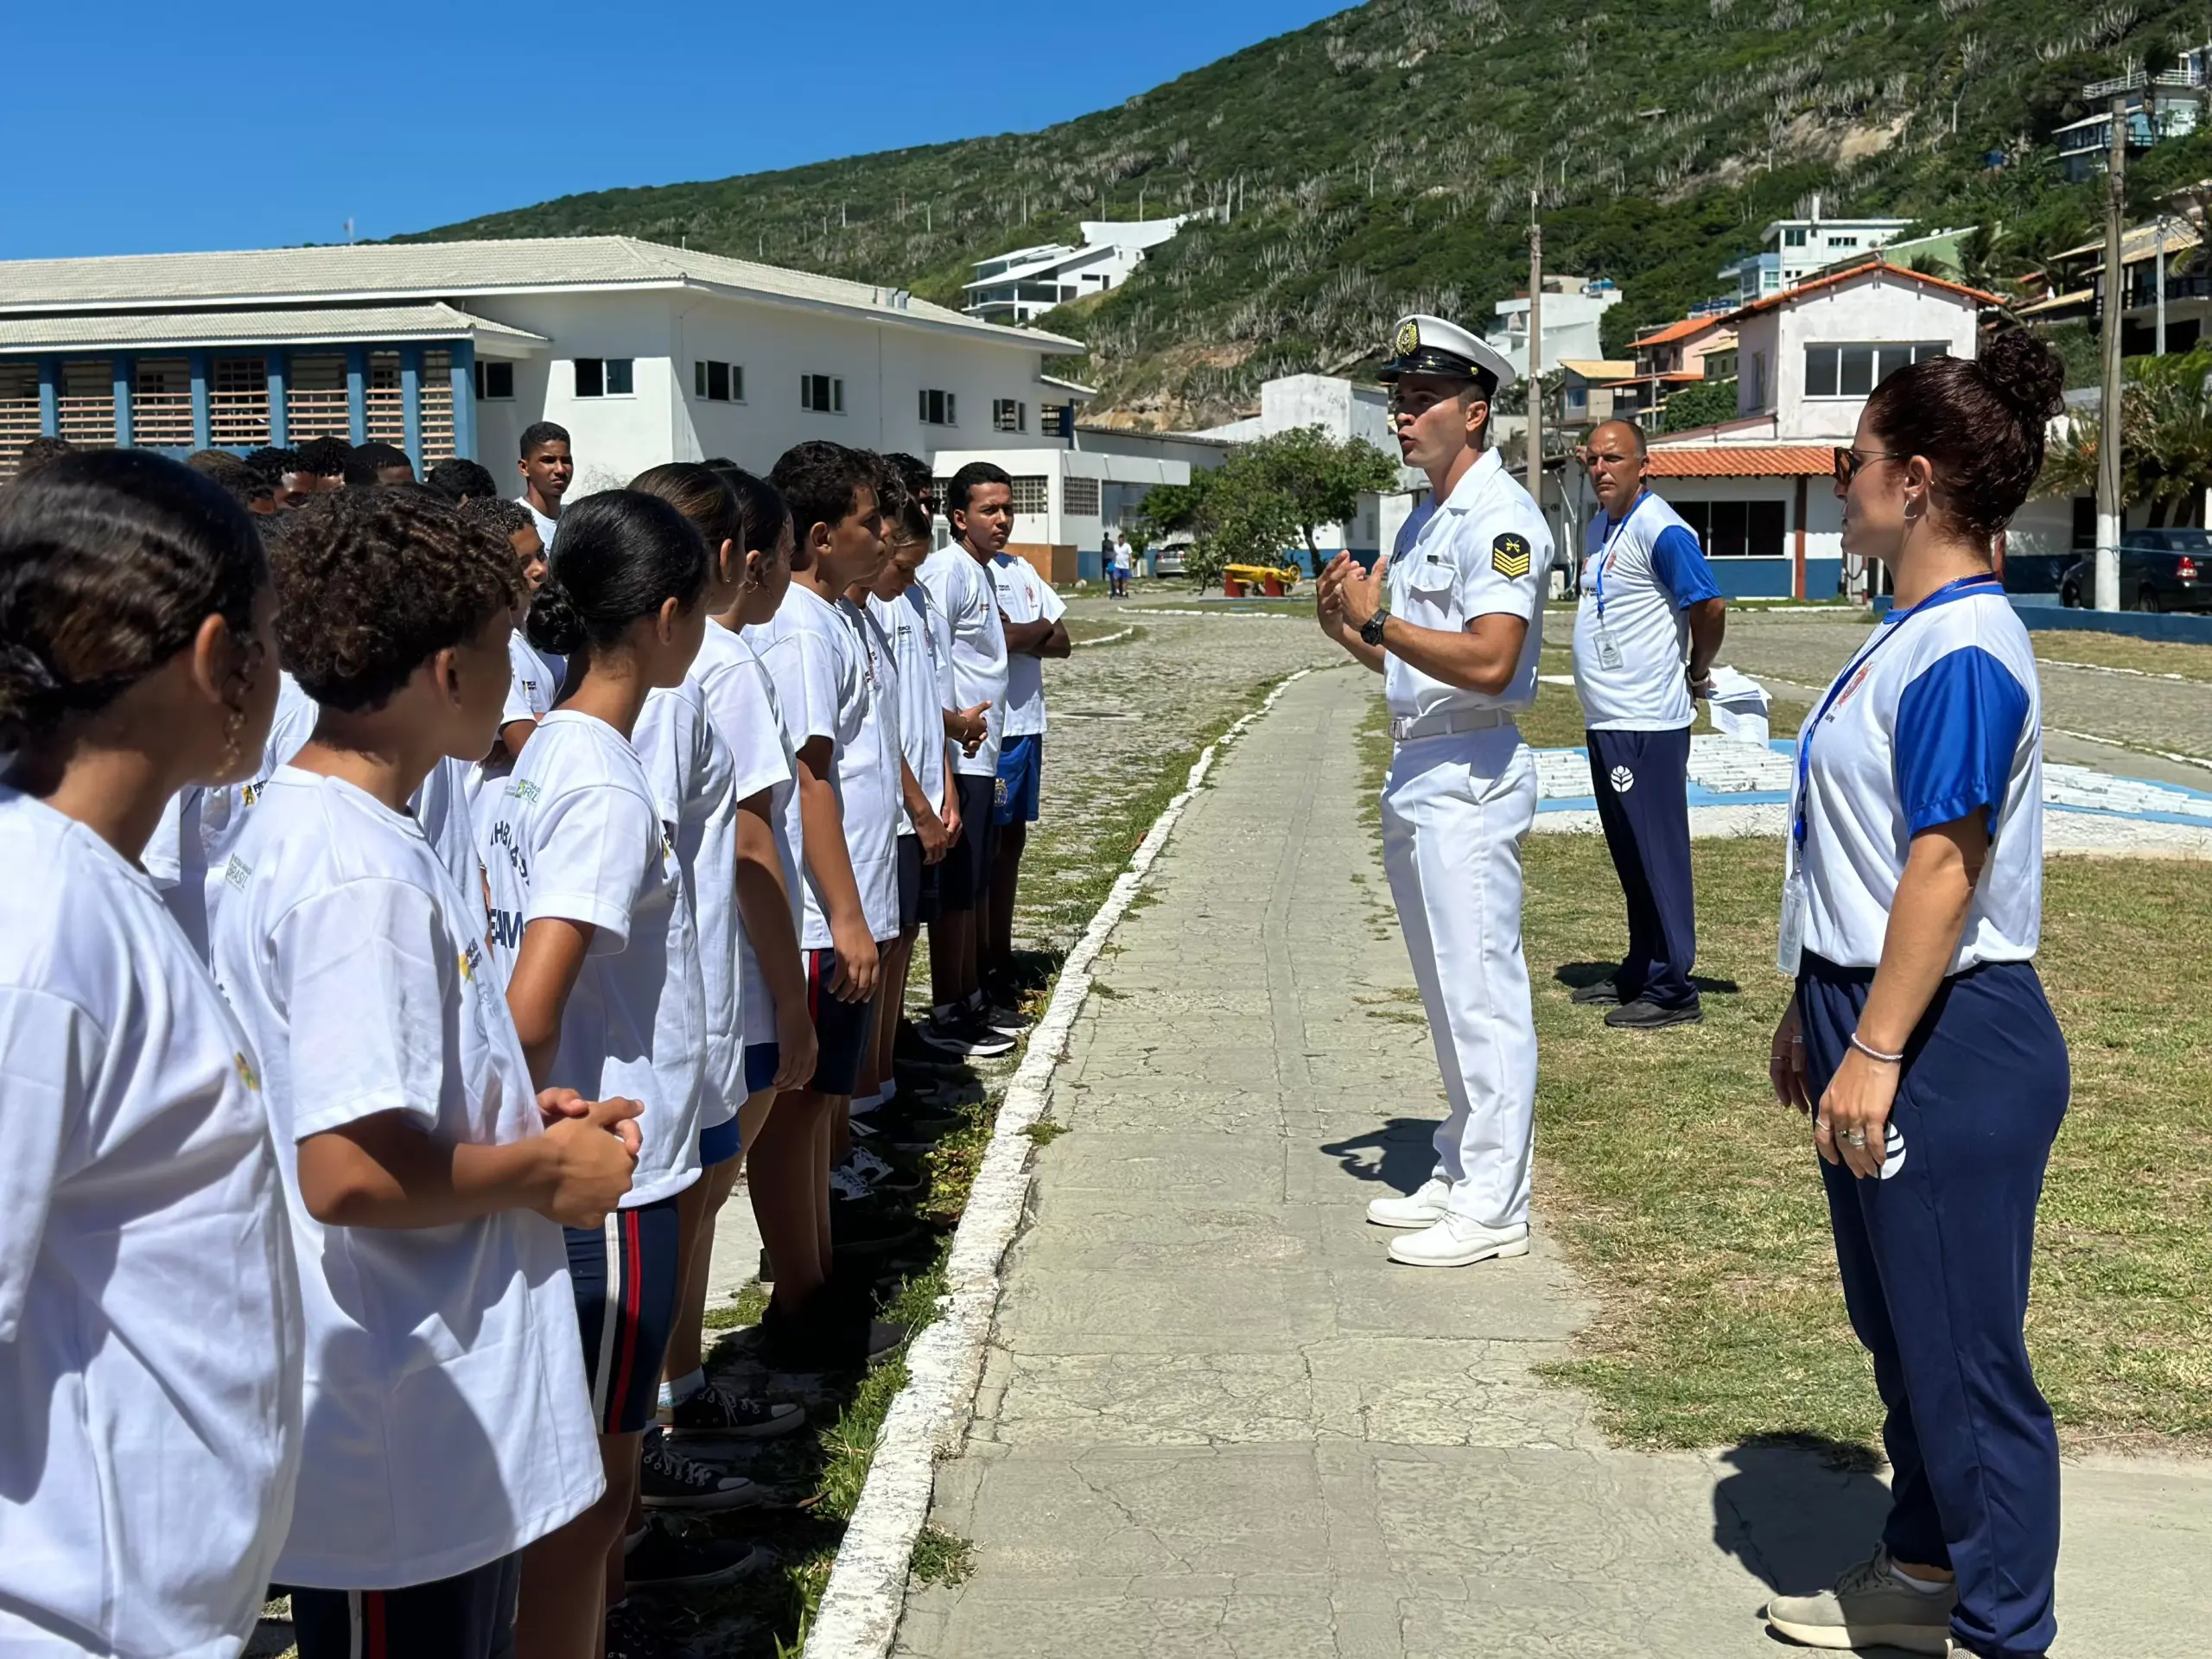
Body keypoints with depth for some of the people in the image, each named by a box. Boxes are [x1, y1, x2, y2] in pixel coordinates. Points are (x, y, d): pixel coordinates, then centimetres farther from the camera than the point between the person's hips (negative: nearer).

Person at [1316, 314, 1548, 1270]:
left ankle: (1493, 1207, 1)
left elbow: (1489, 661, -25)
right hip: (1415, 773, 10)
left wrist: (1379, 621, -19)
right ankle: (1460, 1176, 26)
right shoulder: (1425, 519, 18)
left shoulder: (1499, 516, -13)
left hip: (1469, 779, -10)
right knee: (1446, 993, 16)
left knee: (1482, 992, -5)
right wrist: (1348, 630, 5)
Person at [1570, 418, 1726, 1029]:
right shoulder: (1600, 528, 15)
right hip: (1606, 721, 10)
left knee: (1657, 855, -4)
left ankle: (1672, 989, 1)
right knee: (1629, 857, 16)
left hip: (1647, 724, -10)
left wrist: (1699, 673, -4)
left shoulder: (1660, 530, -14)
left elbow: (1709, 606, -19)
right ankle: (1639, 973, 26)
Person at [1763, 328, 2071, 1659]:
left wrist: (1875, 1053, -23)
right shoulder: (1912, 631, 11)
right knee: (1900, 1326, 21)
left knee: (1963, 1349, 1)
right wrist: (1816, 1013, 20)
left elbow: (1945, 868, -24)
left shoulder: (1963, 654, -20)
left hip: (1948, 1045, -10)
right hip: (1875, 1016, 10)